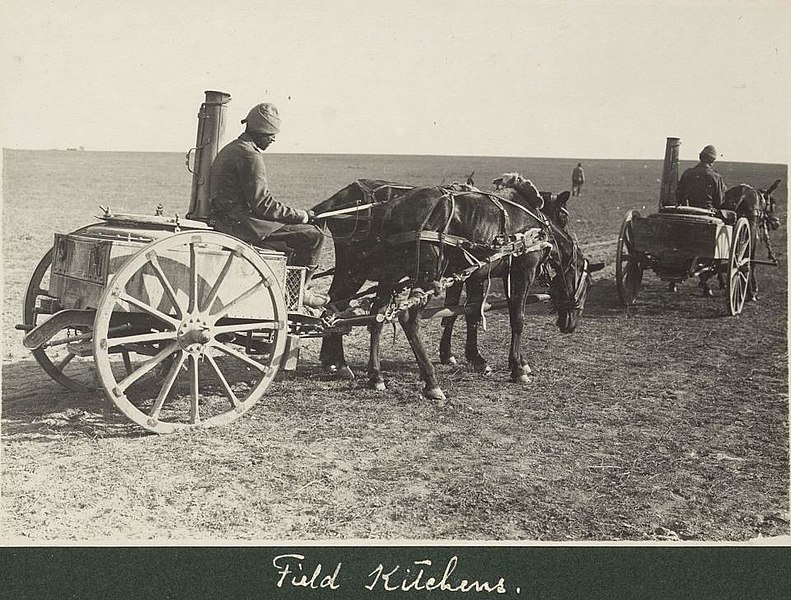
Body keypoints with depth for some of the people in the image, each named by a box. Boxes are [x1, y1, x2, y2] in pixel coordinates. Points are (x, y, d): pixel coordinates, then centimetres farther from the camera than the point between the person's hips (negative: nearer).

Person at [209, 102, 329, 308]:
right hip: (240, 223, -11)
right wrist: (302, 215, -11)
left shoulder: (231, 149, 18)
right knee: (313, 235, -11)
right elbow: (263, 204, -20)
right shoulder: (250, 155, -15)